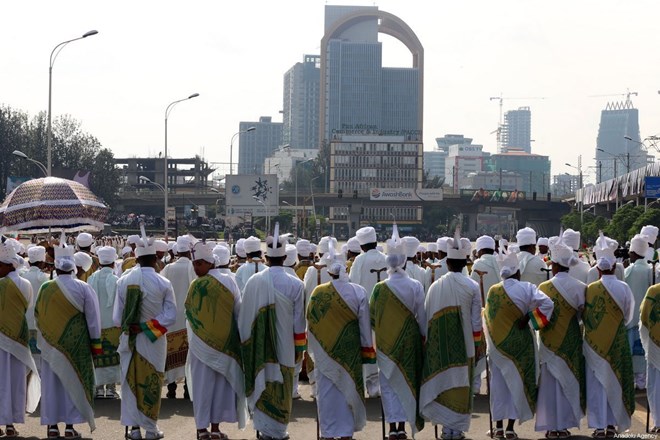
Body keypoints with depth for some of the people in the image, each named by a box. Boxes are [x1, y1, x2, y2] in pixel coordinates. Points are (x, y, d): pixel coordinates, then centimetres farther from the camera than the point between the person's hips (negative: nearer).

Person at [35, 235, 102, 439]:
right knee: (73, 381, 5)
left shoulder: (45, 289, -4)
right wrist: (95, 343, 2)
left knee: (52, 383, 9)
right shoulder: (83, 288, -8)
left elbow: (37, 315, 6)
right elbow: (93, 318, -5)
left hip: (51, 344, 1)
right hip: (76, 344, -1)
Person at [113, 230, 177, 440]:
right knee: (151, 383, 8)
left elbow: (117, 317, -3)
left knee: (130, 381, 10)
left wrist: (128, 327, 11)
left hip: (129, 340, 2)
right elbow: (170, 316, -12)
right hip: (153, 342, -2)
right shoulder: (163, 283, -10)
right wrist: (148, 326, -9)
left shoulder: (123, 281, -5)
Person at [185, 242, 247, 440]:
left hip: (203, 343, -2)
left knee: (202, 384, 7)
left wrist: (192, 340, 11)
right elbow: (238, 311, 3)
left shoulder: (197, 286, -12)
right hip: (228, 342, 2)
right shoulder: (229, 281, -3)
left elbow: (190, 316, -5)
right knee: (222, 383, 9)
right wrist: (236, 335, 14)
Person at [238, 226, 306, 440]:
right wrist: (299, 347, 5)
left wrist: (246, 343, 13)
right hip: (284, 346, -1)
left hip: (258, 346, 1)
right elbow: (298, 320, -5)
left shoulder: (253, 281, -5)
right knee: (281, 388, 8)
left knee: (262, 384, 12)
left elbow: (244, 316, 2)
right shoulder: (295, 284, -8)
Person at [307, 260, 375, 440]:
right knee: (348, 388, 10)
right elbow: (364, 324, -4)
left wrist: (313, 350, 12)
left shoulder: (318, 292, -7)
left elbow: (310, 320, 1)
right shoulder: (358, 292, -7)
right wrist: (367, 349, 4)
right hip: (350, 349, 0)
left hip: (325, 350, 0)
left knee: (326, 390, 8)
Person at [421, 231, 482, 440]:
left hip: (439, 344, 1)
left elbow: (426, 316, 2)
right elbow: (476, 319, -3)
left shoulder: (436, 286, -3)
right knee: (461, 384, 6)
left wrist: (427, 341, 13)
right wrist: (478, 342, 8)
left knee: (442, 382, 8)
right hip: (463, 344, 0)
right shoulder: (472, 287, -4)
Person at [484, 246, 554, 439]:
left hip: (496, 342, 2)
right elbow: (547, 303, -20)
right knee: (516, 382, 6)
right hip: (519, 342, -2)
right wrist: (529, 317, -13)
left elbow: (487, 317, 5)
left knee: (499, 382, 12)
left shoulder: (493, 291, -3)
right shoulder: (527, 288, -9)